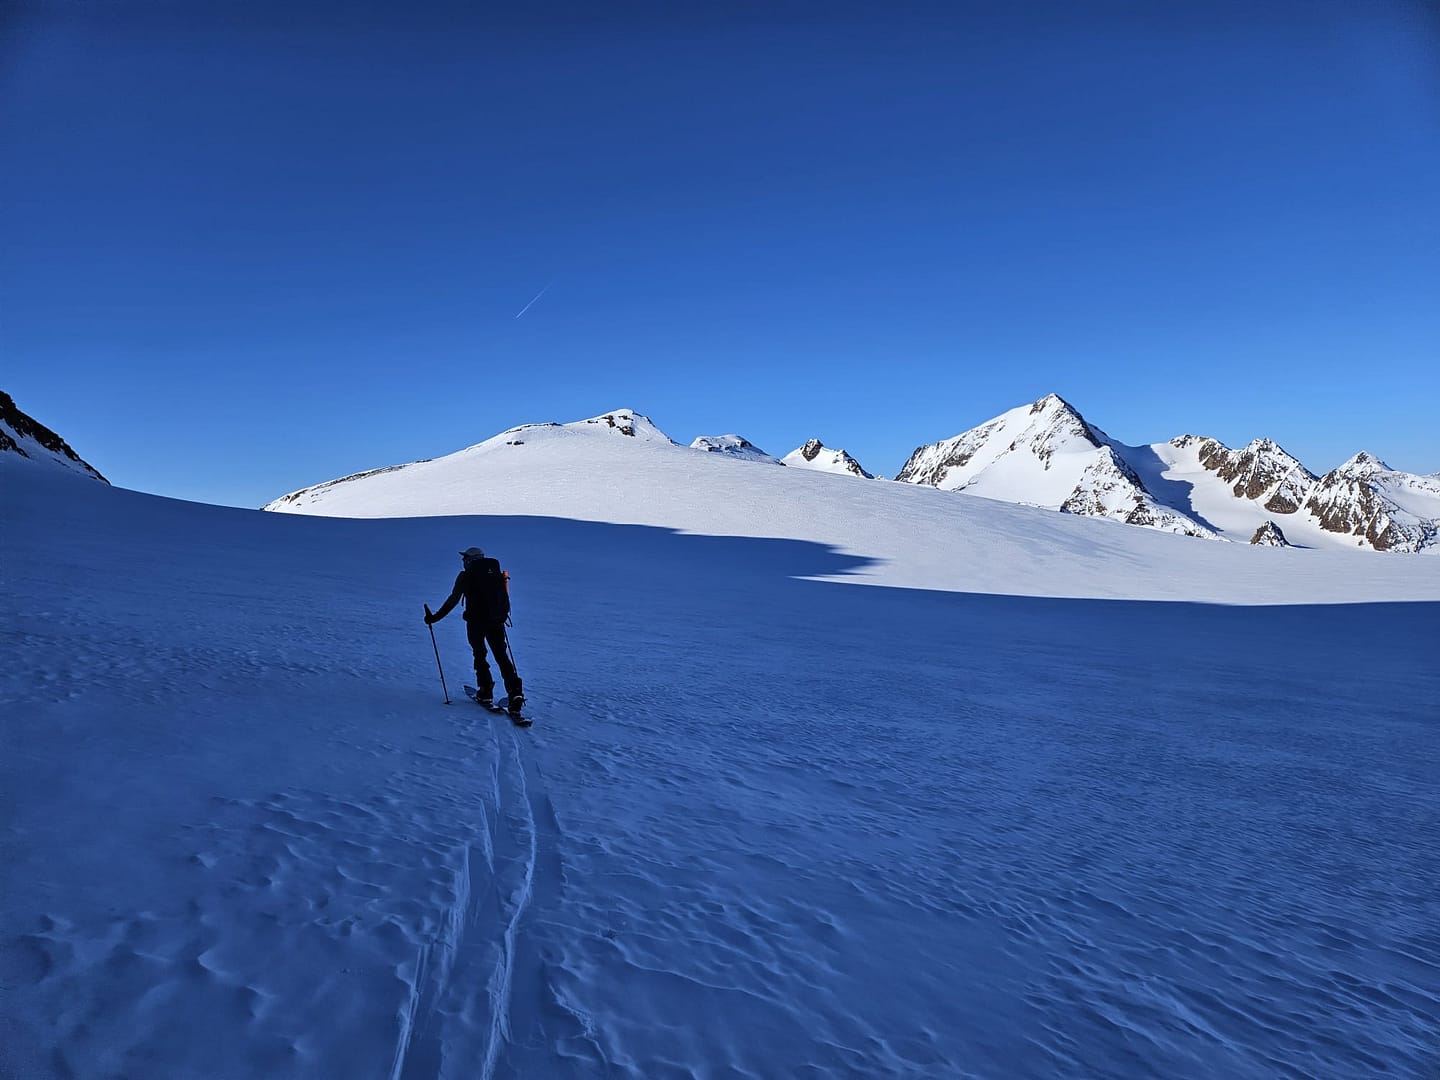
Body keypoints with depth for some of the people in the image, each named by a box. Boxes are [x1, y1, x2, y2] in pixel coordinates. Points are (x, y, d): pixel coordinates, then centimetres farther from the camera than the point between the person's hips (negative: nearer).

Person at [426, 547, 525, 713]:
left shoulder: (465, 576, -1)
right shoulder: (497, 572, 11)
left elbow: (453, 600, -4)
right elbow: (505, 599, 16)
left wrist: (434, 618, 3)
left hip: (476, 621, -3)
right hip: (497, 622, 3)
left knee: (479, 655, 17)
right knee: (502, 657, 7)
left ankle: (486, 692, 11)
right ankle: (515, 691, -9)